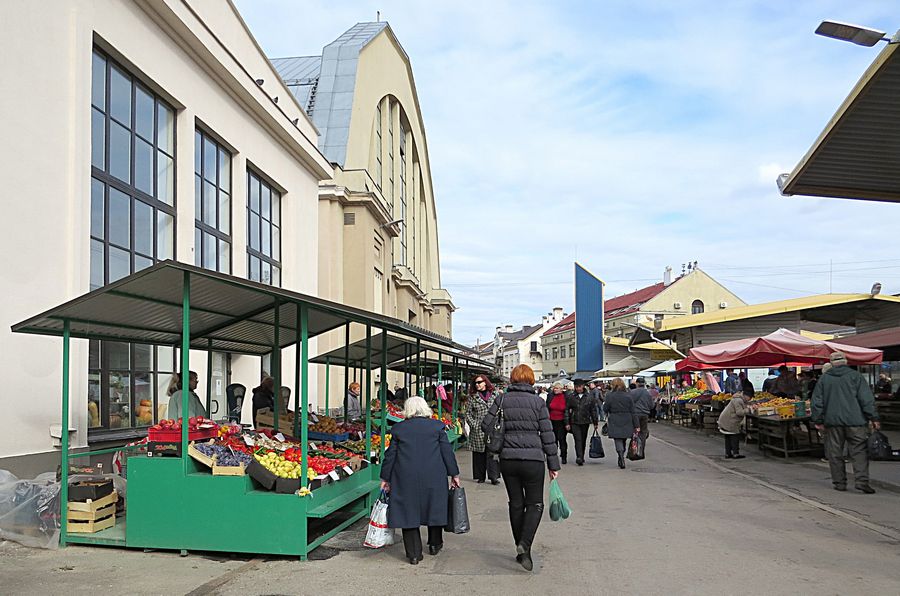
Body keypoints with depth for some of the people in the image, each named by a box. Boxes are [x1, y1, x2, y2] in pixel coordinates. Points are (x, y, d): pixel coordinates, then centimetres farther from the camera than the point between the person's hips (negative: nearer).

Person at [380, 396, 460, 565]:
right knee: (435, 508, 18)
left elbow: (390, 454, 5)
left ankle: (414, 554, 6)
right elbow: (447, 451, 3)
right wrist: (454, 474, 10)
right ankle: (435, 544, 30)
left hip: (406, 478, 0)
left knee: (409, 511, 6)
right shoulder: (437, 426, 3)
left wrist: (385, 478, 13)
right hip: (433, 478, 1)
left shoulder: (398, 428, 3)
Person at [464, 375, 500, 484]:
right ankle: (480, 477, 14)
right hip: (477, 431, 0)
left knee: (492, 453, -4)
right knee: (479, 454, 5)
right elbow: (468, 414, 5)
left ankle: (494, 477, 0)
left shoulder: (494, 396, 7)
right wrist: (474, 425, -6)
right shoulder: (473, 398, 5)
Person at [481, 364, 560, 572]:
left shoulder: (502, 400, 0)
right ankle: (525, 544, -11)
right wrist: (553, 465, 3)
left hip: (508, 459, 2)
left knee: (516, 504, 14)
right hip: (533, 459, -2)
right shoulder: (538, 402, -4)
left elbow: (486, 425, -1)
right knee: (535, 504, 9)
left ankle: (522, 550, 20)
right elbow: (547, 435, -3)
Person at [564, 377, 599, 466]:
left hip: (585, 422, 2)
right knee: (578, 440, -13)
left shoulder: (589, 397, 2)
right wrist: (567, 423, -3)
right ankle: (579, 457, -19)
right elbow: (567, 410, 1)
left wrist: (595, 422, 8)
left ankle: (581, 458, 23)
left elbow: (593, 410, 8)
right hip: (574, 422, -2)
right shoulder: (570, 397, -1)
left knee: (583, 440, 10)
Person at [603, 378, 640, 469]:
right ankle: (621, 460, 27)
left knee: (618, 441, -1)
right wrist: (637, 426, 2)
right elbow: (633, 412, 0)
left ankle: (622, 459, -21)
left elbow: (605, 409, -4)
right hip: (626, 423, 3)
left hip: (614, 423, -3)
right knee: (623, 442, 17)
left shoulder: (609, 396, -9)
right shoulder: (628, 397, -1)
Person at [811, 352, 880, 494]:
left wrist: (818, 421, 12)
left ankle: (839, 482, 10)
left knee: (835, 453, 7)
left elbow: (817, 401, 7)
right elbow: (867, 399, -4)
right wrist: (873, 418, 0)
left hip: (832, 422, 2)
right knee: (860, 451, 1)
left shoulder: (824, 378, 6)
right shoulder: (855, 376, 0)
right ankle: (862, 481, -10)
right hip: (854, 421, -2)